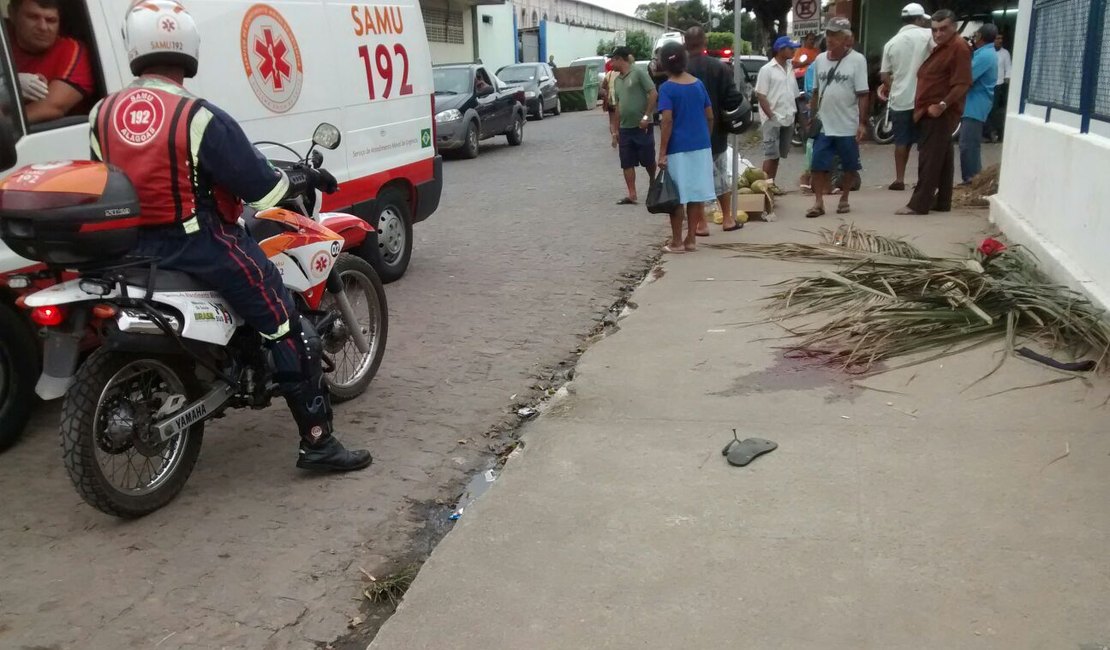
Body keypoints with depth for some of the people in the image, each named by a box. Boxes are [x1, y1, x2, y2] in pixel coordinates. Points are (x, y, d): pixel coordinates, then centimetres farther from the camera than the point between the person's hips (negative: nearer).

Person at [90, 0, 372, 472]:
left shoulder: (102, 115, 4)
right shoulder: (199, 116, -16)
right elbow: (261, 189, -14)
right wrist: (304, 178, 4)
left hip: (136, 249, 7)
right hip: (202, 246, -7)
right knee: (290, 333, -1)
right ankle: (317, 442, -2)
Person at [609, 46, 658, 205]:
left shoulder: (638, 73, -7)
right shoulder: (617, 80, 14)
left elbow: (653, 94, -12)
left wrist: (646, 116, -19)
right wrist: (615, 130, 15)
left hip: (642, 126, -7)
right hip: (625, 128, 7)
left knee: (648, 161, 4)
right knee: (627, 163, 2)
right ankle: (631, 195, 6)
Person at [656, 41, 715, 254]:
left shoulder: (667, 88, -9)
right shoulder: (698, 83, 7)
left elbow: (667, 121, -16)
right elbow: (710, 117, 9)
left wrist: (662, 153, -14)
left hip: (678, 149, -5)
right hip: (701, 147, 5)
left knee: (677, 196, 3)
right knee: (696, 194, 9)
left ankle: (677, 242, 7)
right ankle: (691, 239, 15)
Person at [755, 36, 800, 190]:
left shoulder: (790, 69, 14)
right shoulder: (767, 69, -7)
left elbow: (794, 94, 20)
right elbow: (761, 95, -12)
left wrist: (794, 113, 10)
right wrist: (771, 116, -17)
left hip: (787, 119, 7)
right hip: (772, 120, -7)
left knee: (778, 155, 10)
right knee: (771, 154, -8)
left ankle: (772, 183, 17)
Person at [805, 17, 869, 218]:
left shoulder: (857, 60, -8)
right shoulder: (820, 59, 7)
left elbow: (863, 94, -9)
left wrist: (862, 123, -14)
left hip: (848, 126, -4)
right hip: (823, 125, 4)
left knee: (849, 166, 9)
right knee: (819, 165, 1)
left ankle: (844, 199, 23)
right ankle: (819, 202, 7)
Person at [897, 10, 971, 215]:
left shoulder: (959, 47, -12)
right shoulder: (940, 47, 19)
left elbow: (962, 83, -20)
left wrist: (942, 105, -29)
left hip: (940, 113, -10)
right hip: (930, 112, 10)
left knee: (929, 159, -12)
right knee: (942, 158, 11)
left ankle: (919, 204, -13)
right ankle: (942, 202, 16)